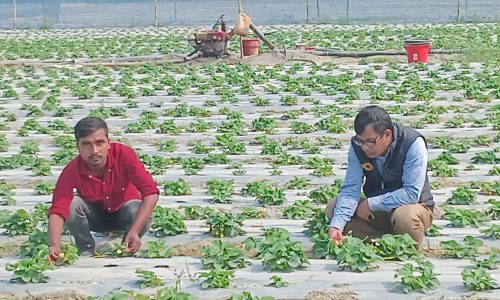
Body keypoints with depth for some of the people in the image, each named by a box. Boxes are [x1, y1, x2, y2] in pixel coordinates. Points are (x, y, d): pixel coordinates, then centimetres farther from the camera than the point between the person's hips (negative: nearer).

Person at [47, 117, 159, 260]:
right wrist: (54, 246, -56)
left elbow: (151, 192, -35)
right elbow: (58, 210, -36)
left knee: (137, 210, -34)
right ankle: (87, 250, -5)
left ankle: (127, 251, -4)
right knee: (72, 205, -29)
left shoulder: (124, 155, -30)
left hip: (123, 212, -1)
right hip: (94, 216, 1)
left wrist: (134, 231, -47)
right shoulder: (71, 171, -28)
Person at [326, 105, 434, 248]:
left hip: (412, 207, -4)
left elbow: (412, 193, -28)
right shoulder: (358, 146, -12)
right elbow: (350, 189, -15)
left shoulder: (413, 144, -25)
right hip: (376, 210, 5)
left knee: (405, 215, -39)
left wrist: (371, 204, -25)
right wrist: (336, 225, -30)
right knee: (332, 208, -15)